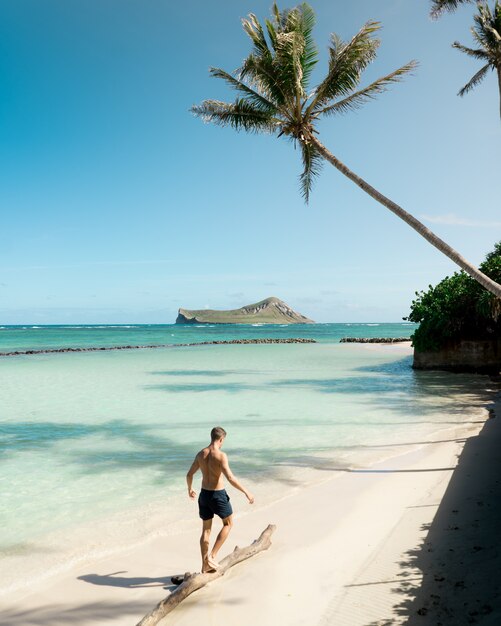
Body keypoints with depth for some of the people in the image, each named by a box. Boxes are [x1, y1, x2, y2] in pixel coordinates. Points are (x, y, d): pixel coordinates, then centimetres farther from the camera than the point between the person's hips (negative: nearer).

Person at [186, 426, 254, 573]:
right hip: (218, 495, -6)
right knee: (228, 523, 16)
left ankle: (205, 565, 21)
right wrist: (246, 492, -17)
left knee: (206, 529, 16)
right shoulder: (221, 455, -19)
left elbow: (189, 475, 11)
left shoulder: (200, 454, 2)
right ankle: (212, 555, 8)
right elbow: (230, 478, -25)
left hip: (204, 494, 6)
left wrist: (190, 490, 29)